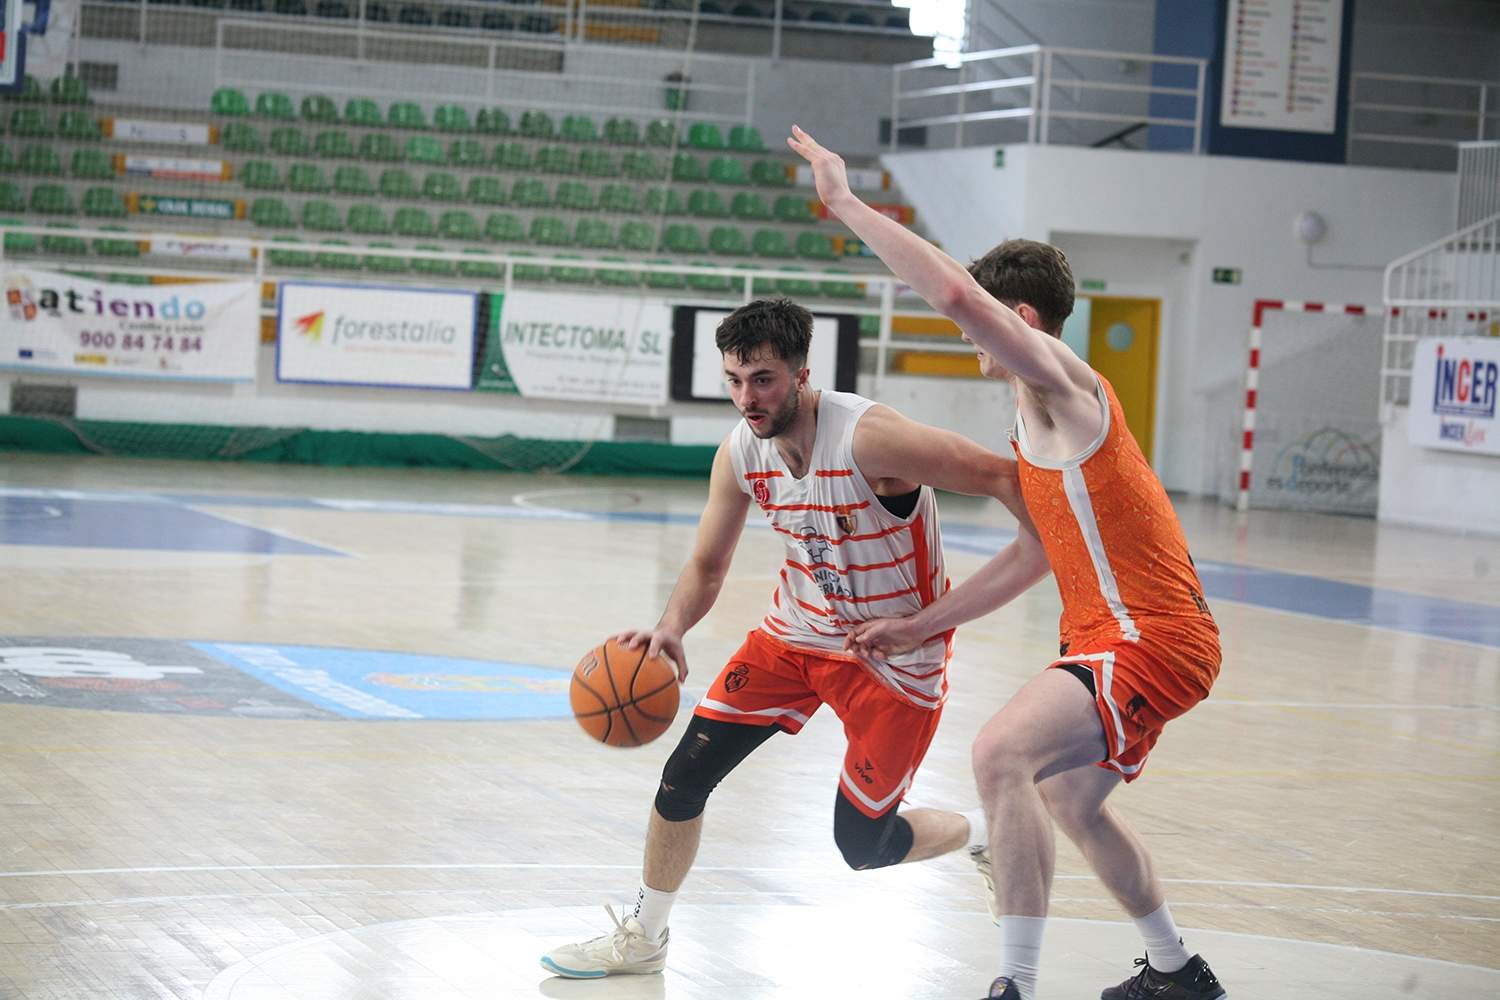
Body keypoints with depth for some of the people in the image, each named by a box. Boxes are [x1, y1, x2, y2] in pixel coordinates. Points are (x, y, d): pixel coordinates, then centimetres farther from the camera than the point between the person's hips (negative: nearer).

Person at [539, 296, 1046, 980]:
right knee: (685, 775, -3)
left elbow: (1002, 476, -25)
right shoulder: (740, 454, -9)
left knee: (863, 844, -1)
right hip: (798, 633, 6)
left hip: (896, 652, -6)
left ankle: (987, 833, 31)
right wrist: (670, 629, -18)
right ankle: (642, 938, 18)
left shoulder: (869, 438, -30)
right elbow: (706, 567, 2)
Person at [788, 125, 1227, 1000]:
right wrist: (918, 628, 22)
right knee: (1069, 803, 28)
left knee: (1003, 753, -28)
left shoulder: (1062, 380, -14)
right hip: (1117, 636, 11)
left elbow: (956, 292, -29)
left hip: (1151, 642, -11)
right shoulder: (1039, 421, 17)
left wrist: (846, 203, -23)